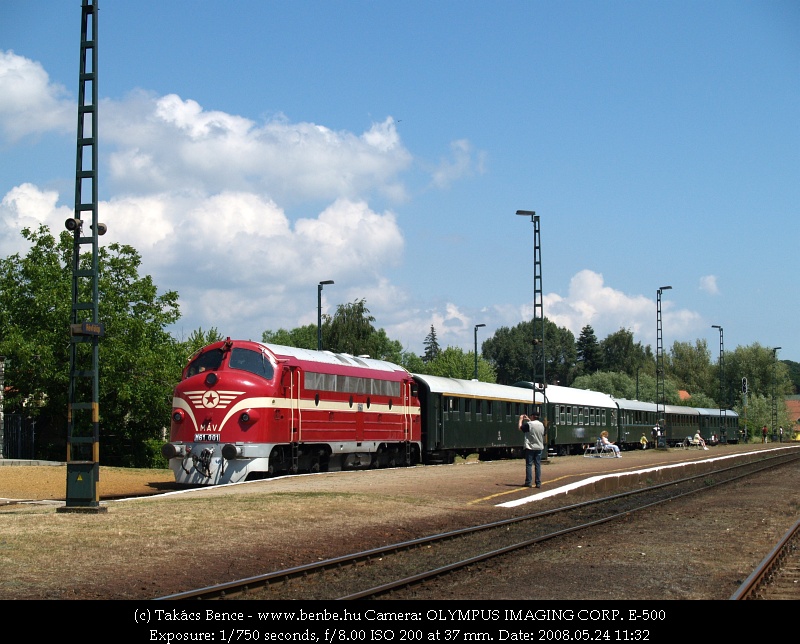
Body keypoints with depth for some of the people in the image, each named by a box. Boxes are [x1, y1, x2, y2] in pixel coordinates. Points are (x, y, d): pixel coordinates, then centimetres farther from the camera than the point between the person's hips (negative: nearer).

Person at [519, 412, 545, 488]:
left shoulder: (529, 424, -14)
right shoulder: (541, 425, 5)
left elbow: (520, 428, -2)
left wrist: (521, 419, 12)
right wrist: (529, 420, 31)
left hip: (530, 448, -5)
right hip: (539, 448, 5)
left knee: (529, 465, 0)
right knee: (538, 465, 7)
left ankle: (529, 482, -2)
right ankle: (538, 483, 5)